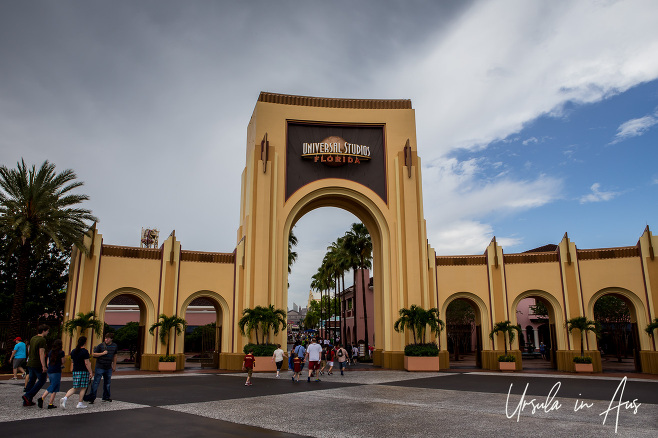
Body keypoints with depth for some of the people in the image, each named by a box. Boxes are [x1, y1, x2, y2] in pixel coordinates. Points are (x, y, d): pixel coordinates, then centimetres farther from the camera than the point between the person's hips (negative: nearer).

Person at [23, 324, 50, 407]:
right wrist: (44, 366, -21)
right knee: (42, 380, 5)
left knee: (31, 380, 14)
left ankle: (26, 401, 17)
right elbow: (41, 353, -22)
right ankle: (28, 396, -2)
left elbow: (31, 352, 19)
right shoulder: (42, 340, -17)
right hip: (38, 364, -9)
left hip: (30, 363, 9)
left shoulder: (33, 338, 10)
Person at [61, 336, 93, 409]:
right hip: (84, 371, -7)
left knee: (75, 388, 13)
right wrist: (90, 372, -9)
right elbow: (87, 363, -16)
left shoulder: (73, 351, 8)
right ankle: (80, 404, 7)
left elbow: (72, 361, 18)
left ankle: (65, 398, -6)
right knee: (83, 388, 5)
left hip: (75, 371, 7)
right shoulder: (85, 351, -14)